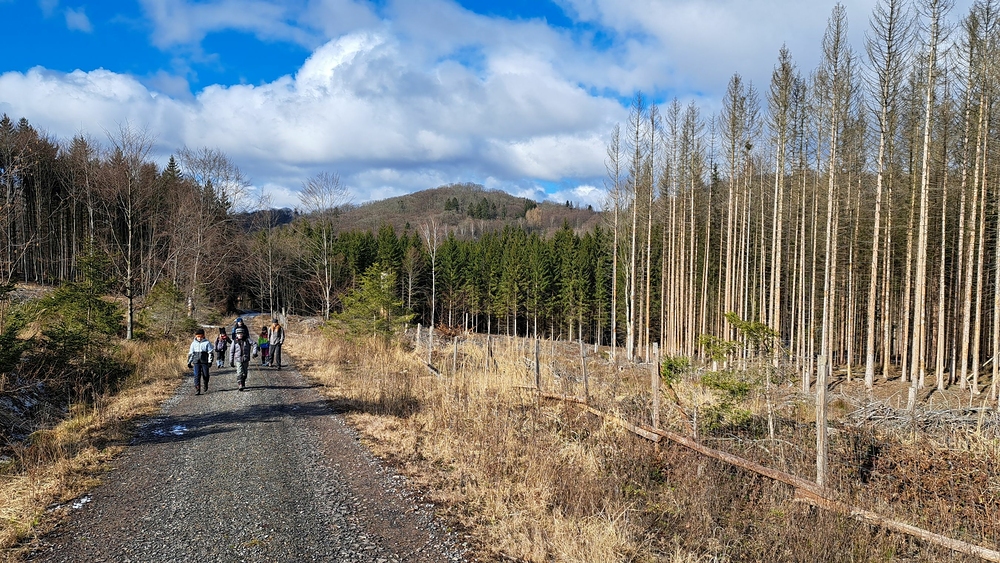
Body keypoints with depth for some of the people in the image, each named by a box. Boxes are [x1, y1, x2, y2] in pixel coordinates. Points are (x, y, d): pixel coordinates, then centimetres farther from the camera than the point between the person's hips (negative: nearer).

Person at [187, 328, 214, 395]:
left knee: (205, 375, 3)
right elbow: (190, 353, 16)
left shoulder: (207, 343, 1)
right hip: (196, 362, 2)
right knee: (197, 376, -6)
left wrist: (210, 361, -9)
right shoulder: (194, 343, 9)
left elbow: (211, 352, 0)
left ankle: (206, 386, 32)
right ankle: (197, 390, -5)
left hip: (204, 362, -2)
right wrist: (189, 362, 16)